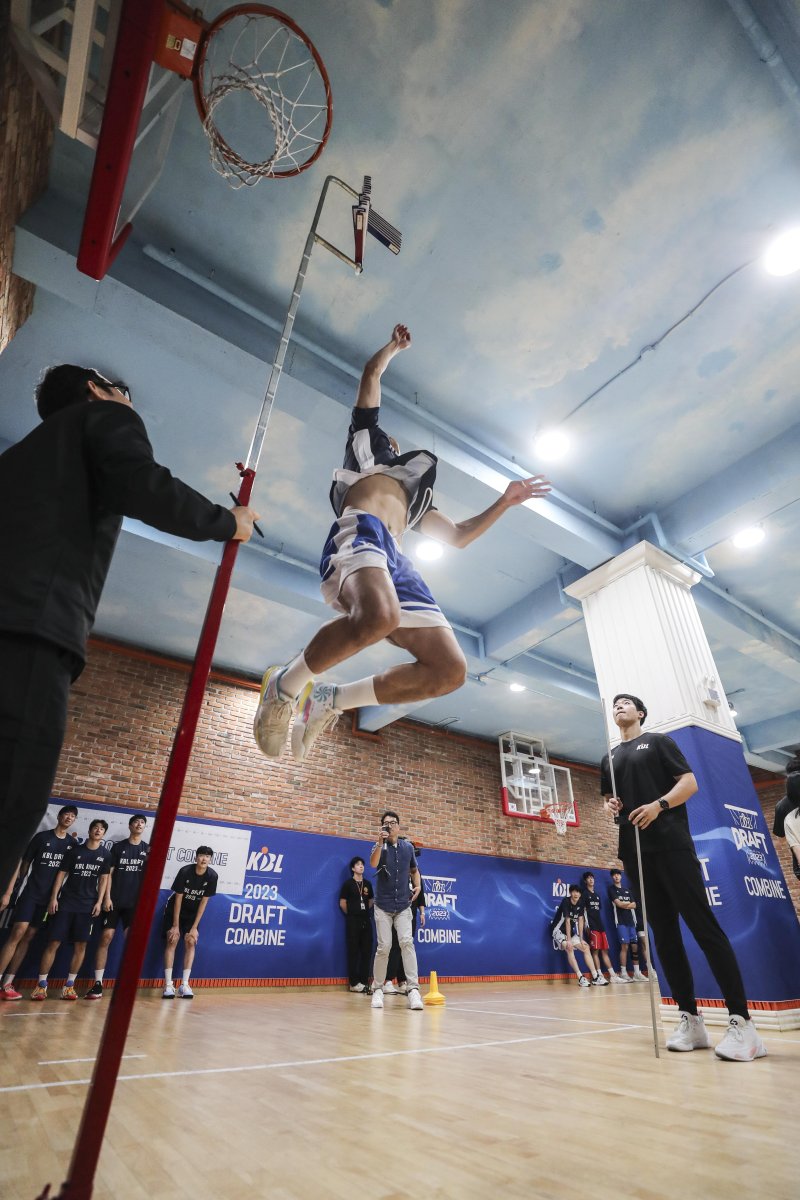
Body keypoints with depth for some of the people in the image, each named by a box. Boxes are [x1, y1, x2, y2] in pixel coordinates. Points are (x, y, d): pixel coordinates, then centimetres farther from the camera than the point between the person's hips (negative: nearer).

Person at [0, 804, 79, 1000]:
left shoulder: (72, 844, 6)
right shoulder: (42, 837, 0)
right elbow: (24, 864, 3)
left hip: (50, 897, 3)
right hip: (31, 893, -2)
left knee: (28, 937, 4)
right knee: (18, 933, -12)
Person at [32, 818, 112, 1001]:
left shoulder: (105, 854, 4)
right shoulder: (74, 849, 2)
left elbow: (103, 879, 4)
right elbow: (62, 873, 3)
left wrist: (99, 901, -4)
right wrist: (53, 898, -5)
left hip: (87, 905, 1)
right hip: (66, 902, -1)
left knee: (80, 945, 1)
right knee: (54, 942, -2)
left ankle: (69, 985, 12)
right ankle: (41, 984, 10)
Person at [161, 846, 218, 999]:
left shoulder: (212, 876, -21)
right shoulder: (185, 871, -26)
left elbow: (204, 902, -14)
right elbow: (178, 899, -20)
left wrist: (194, 927, -13)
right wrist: (175, 925, -17)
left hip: (193, 913, 2)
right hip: (175, 910, -2)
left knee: (190, 942, -6)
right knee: (172, 940, -11)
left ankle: (184, 985, -1)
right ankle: (168, 985, -6)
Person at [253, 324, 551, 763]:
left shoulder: (413, 493, 42)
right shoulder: (367, 438, 31)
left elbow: (458, 536, 39)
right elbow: (371, 373, 26)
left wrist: (505, 501, 35)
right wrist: (394, 345, 45)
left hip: (396, 562, 6)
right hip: (360, 532, -6)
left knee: (450, 669, -10)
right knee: (379, 617, -40)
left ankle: (331, 699, 0)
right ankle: (283, 685, -16)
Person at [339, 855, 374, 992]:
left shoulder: (367, 884, 10)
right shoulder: (348, 883, -3)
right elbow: (342, 903, -2)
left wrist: (366, 912, 4)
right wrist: (351, 914, 5)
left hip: (366, 920, 5)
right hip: (353, 921, -5)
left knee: (367, 951, 5)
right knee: (353, 952, -1)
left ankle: (364, 981, 14)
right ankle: (354, 983, 6)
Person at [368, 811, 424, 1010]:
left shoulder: (408, 847, 2)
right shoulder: (380, 847, -7)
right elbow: (373, 863, -30)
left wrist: (418, 886, 1)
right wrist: (380, 842, -44)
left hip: (403, 906, 2)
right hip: (383, 906, -2)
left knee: (407, 942, -13)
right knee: (384, 947, -2)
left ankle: (413, 989, -10)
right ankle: (378, 989, 16)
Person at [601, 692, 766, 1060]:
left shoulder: (658, 741, 6)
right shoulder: (609, 758, 20)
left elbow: (690, 782, -2)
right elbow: (608, 799, 24)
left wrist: (659, 805, -17)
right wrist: (610, 805, 0)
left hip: (671, 843, -5)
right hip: (634, 849, 5)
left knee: (703, 925, -9)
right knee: (664, 933, 6)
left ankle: (741, 1021, -4)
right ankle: (689, 1019, 13)